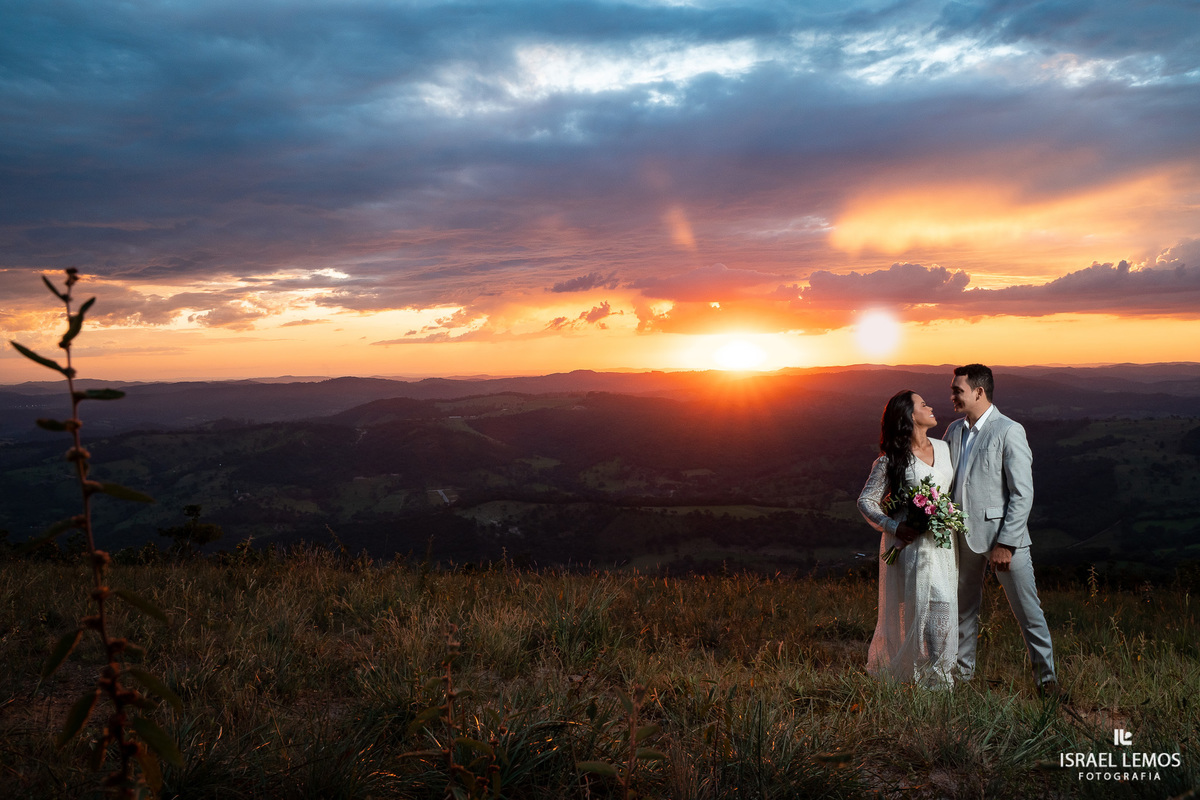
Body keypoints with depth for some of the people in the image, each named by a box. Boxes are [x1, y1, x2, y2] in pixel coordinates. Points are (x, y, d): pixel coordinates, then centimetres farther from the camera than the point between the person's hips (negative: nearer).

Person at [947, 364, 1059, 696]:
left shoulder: (1009, 432, -11)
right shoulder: (954, 430, 8)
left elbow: (1022, 493, -13)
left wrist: (1005, 543, -16)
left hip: (1002, 534, -6)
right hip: (964, 535, 6)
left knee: (1027, 609, 3)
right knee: (964, 606, 14)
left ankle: (1046, 674, 20)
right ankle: (961, 672, 28)